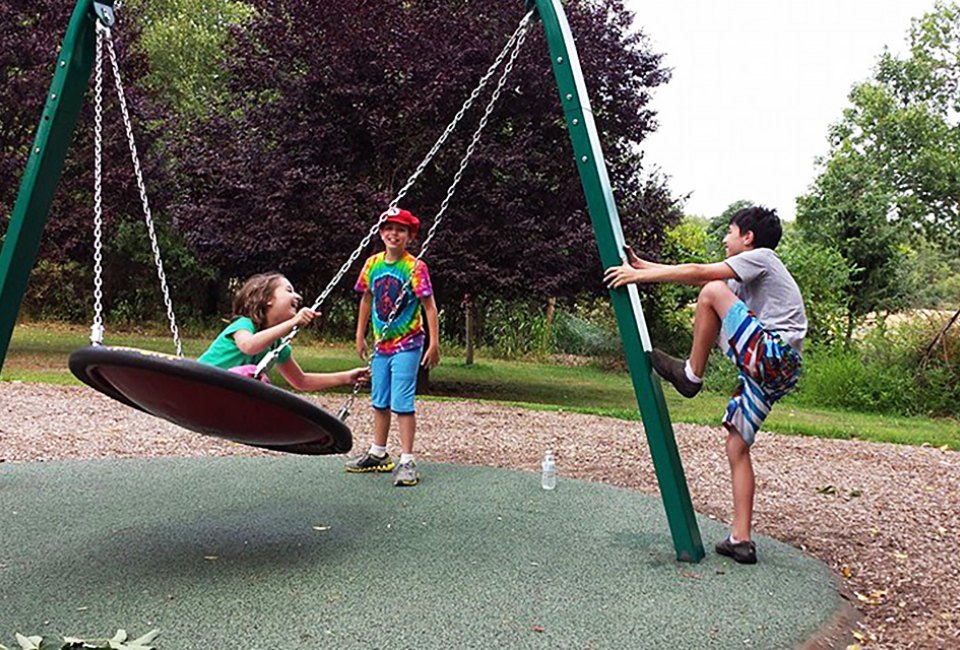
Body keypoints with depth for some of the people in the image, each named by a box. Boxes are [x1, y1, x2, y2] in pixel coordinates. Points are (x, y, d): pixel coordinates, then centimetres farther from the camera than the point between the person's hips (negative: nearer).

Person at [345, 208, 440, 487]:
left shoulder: (415, 267, -13)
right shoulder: (373, 264, 2)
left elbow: (429, 306, -13)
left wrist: (434, 344, -17)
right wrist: (360, 335, 14)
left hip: (407, 345, -6)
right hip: (381, 343, 6)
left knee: (402, 403, -7)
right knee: (380, 402, 15)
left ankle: (407, 462, 0)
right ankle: (378, 454, 29)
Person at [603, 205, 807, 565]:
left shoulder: (761, 257, -1)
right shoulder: (747, 276, 27)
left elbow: (699, 273, -11)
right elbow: (696, 275, 22)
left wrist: (639, 276, -11)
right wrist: (642, 265, 17)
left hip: (774, 356, -10)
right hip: (767, 370, 10)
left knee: (713, 291, -18)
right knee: (736, 447, 6)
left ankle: (691, 374, -8)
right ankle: (740, 539, 8)